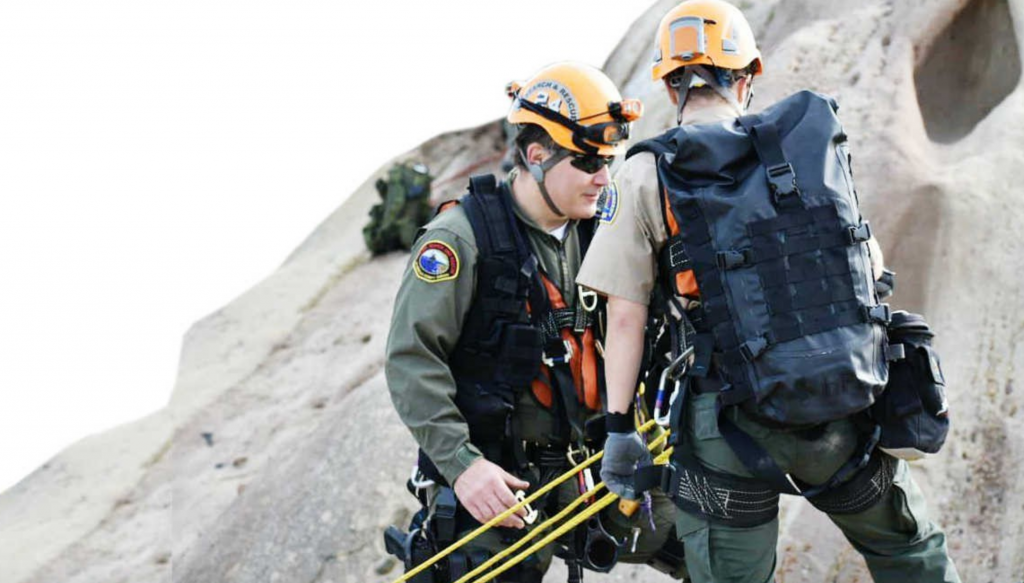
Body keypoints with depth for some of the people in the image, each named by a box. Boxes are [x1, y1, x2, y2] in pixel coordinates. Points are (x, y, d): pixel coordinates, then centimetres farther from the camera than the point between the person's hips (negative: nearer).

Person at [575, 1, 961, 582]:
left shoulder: (648, 176, -3)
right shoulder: (815, 138, 6)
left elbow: (626, 318, -7)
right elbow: (873, 263, 14)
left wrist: (620, 429, -1)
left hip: (732, 422, -2)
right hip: (851, 403, 3)